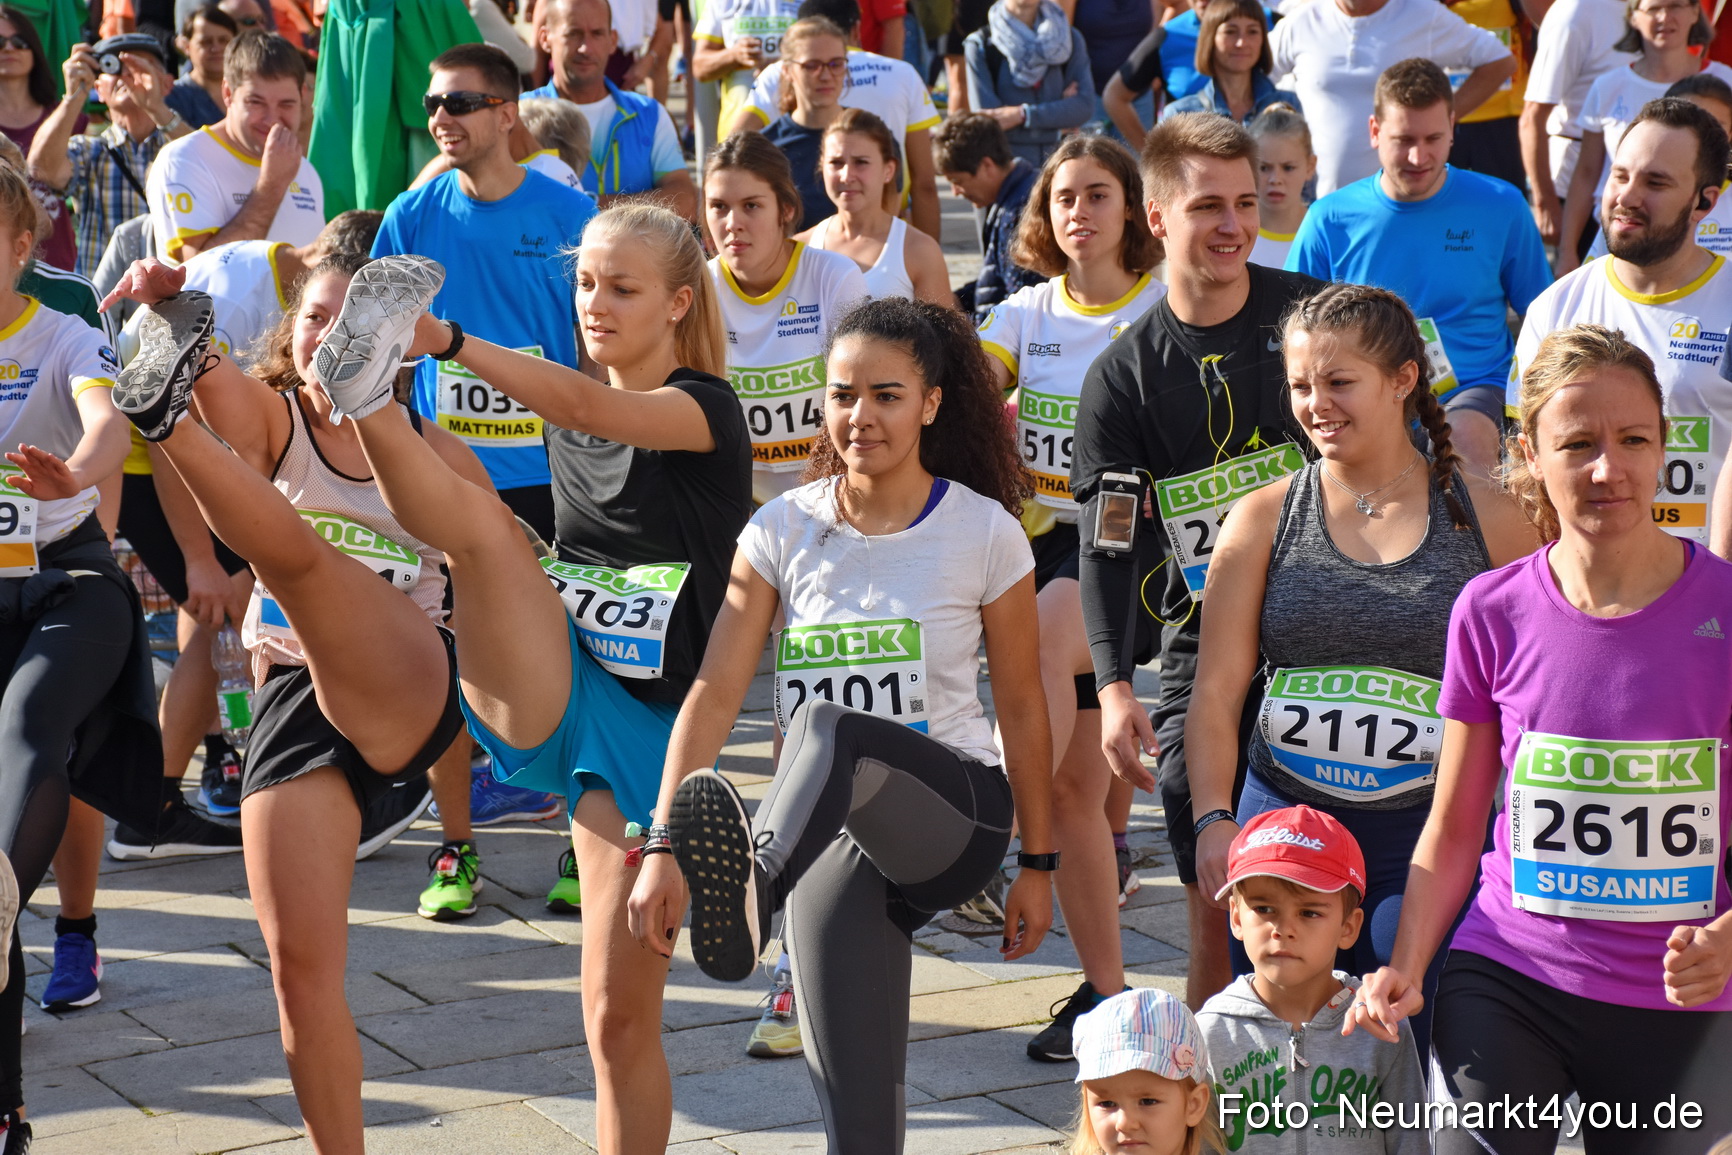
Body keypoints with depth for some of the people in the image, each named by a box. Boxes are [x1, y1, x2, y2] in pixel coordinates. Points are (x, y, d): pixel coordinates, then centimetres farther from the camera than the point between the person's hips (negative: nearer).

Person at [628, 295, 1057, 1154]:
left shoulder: (984, 533, -2)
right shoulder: (783, 531, 2)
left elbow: (1021, 708, 4)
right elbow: (715, 691, -5)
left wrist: (1037, 865, 7)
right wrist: (663, 846, -15)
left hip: (954, 813, -3)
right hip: (831, 835, 3)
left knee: (830, 726, -38)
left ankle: (753, 888, -66)